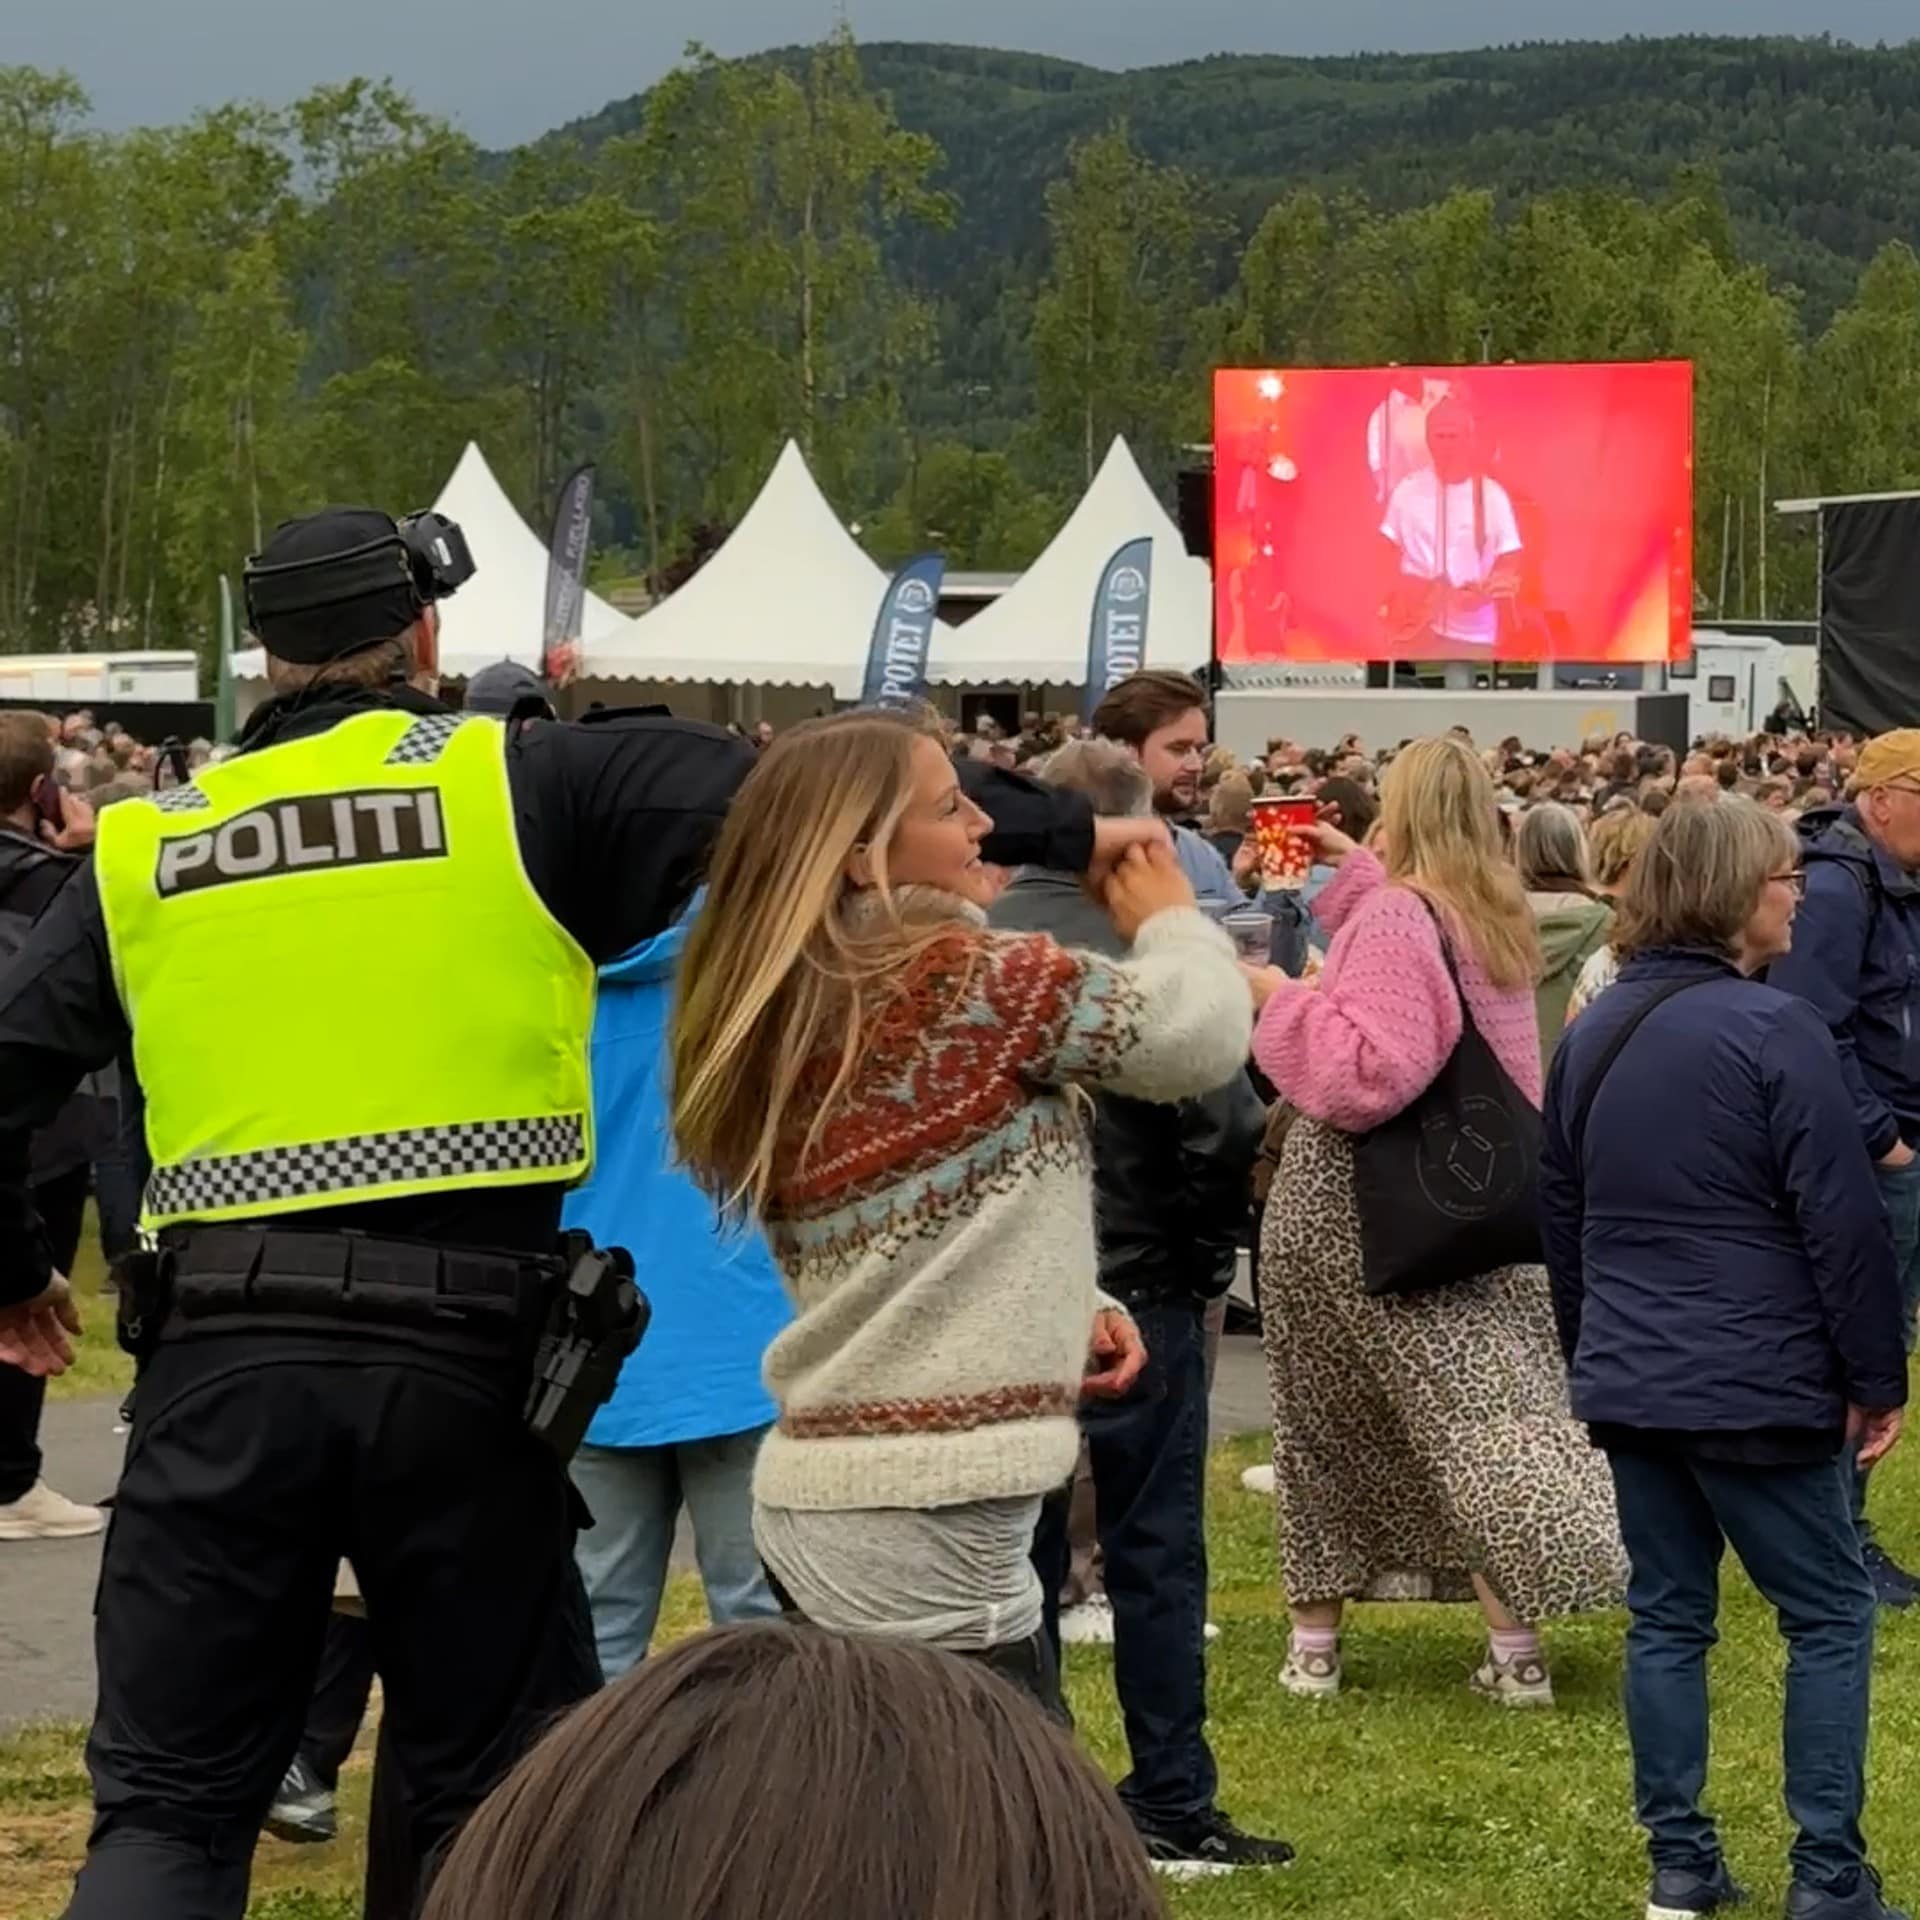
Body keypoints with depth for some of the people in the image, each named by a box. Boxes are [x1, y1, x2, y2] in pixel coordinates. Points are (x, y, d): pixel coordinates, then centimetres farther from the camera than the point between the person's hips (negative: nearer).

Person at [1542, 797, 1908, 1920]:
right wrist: (1877, 1377, -5)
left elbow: (1562, 1217, 18)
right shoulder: (1774, 1031, -14)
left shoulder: (1592, 1035, 9)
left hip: (1629, 1384, 7)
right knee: (1831, 1614, 3)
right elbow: (1844, 1226, -14)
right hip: (1755, 1385, -7)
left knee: (1668, 1615, 12)